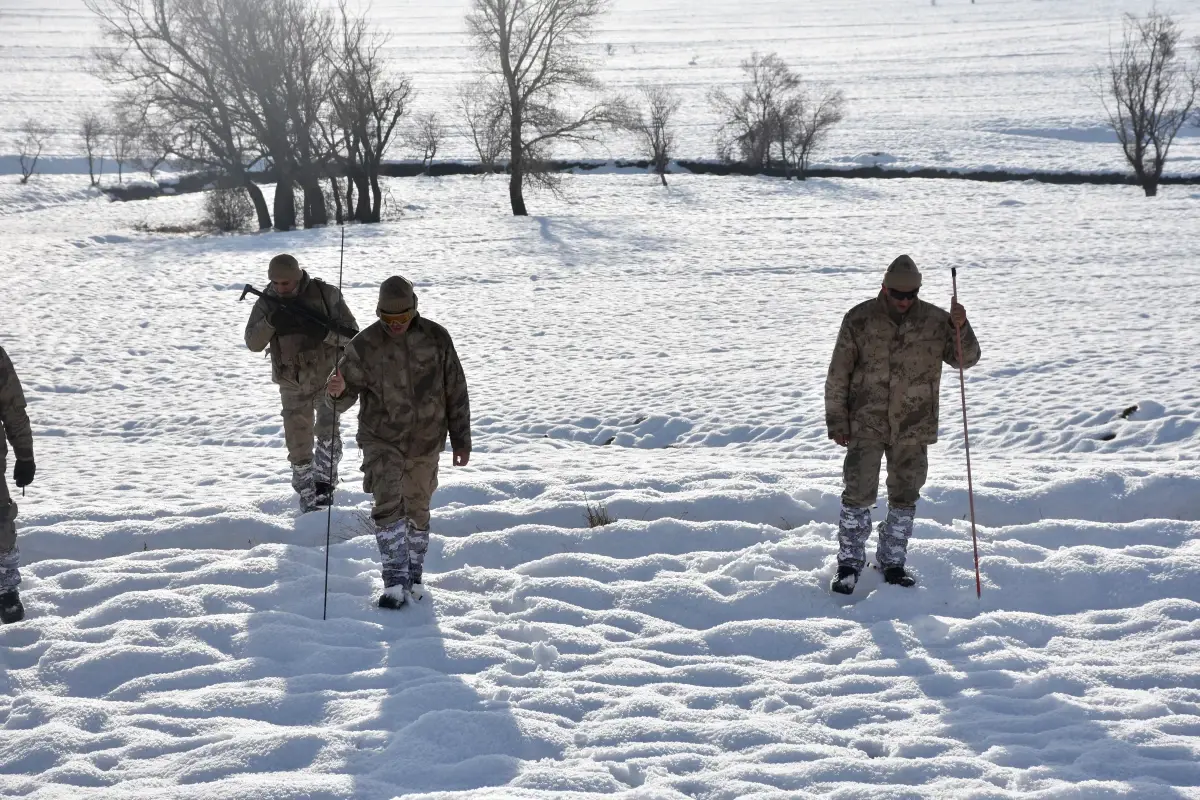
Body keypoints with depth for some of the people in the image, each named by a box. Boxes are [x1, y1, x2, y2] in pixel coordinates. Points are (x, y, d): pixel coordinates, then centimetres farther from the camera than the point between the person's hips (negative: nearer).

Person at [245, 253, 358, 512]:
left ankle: (324, 484, -5)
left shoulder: (325, 294, -10)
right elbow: (254, 343, -13)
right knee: (298, 446, 6)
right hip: (292, 384, 2)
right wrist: (270, 322, -32)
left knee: (328, 433, -20)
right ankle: (307, 498, 20)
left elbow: (351, 332, -10)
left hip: (327, 376, -2)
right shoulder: (267, 303, -4)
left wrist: (323, 332, -29)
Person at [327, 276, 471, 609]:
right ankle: (395, 581, -13)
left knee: (417, 510, 13)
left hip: (425, 443, 2)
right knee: (388, 506, -17)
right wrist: (338, 391, -32)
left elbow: (456, 391, 3)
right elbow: (345, 398, -6)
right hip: (381, 440, -1)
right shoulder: (363, 345, -9)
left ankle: (414, 576, 29)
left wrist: (461, 440, 4)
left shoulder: (436, 338, -5)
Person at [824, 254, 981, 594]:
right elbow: (838, 373, -1)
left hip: (913, 428, 2)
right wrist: (836, 420, -3)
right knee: (859, 494, -6)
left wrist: (960, 328, -19)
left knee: (904, 497, 11)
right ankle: (850, 563, 8)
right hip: (866, 424, -2)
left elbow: (966, 358, 0)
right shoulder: (860, 320, -5)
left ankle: (893, 561, 26)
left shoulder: (935, 321, -1)